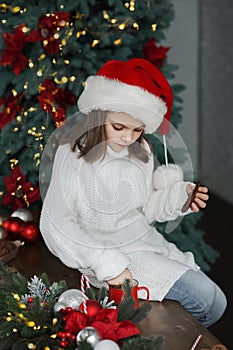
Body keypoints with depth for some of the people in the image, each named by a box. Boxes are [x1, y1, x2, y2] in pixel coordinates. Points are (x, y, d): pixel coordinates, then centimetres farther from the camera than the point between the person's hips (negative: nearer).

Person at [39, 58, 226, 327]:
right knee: (203, 295, -18)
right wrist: (106, 263, -23)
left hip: (144, 239, 7)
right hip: (106, 249, -7)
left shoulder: (141, 151, 5)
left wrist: (181, 196, -5)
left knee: (215, 304, 2)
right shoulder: (74, 155, -15)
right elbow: (56, 224, -16)